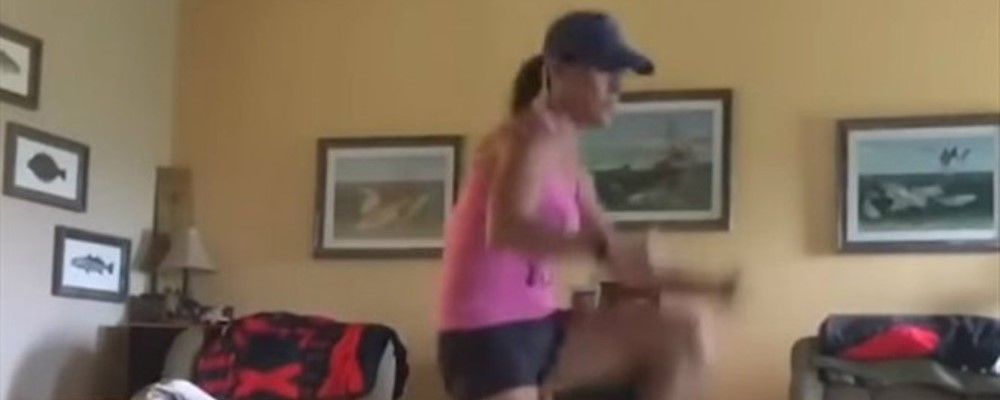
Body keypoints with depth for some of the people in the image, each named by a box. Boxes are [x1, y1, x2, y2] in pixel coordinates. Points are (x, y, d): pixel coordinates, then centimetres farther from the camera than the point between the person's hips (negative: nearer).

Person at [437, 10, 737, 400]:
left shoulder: (568, 161, 16)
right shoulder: (533, 136, -10)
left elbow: (618, 261, 19)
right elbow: (505, 229, -29)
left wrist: (702, 284, 11)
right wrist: (602, 245, -40)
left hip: (539, 329, 9)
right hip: (488, 335, -9)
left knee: (682, 331, 2)